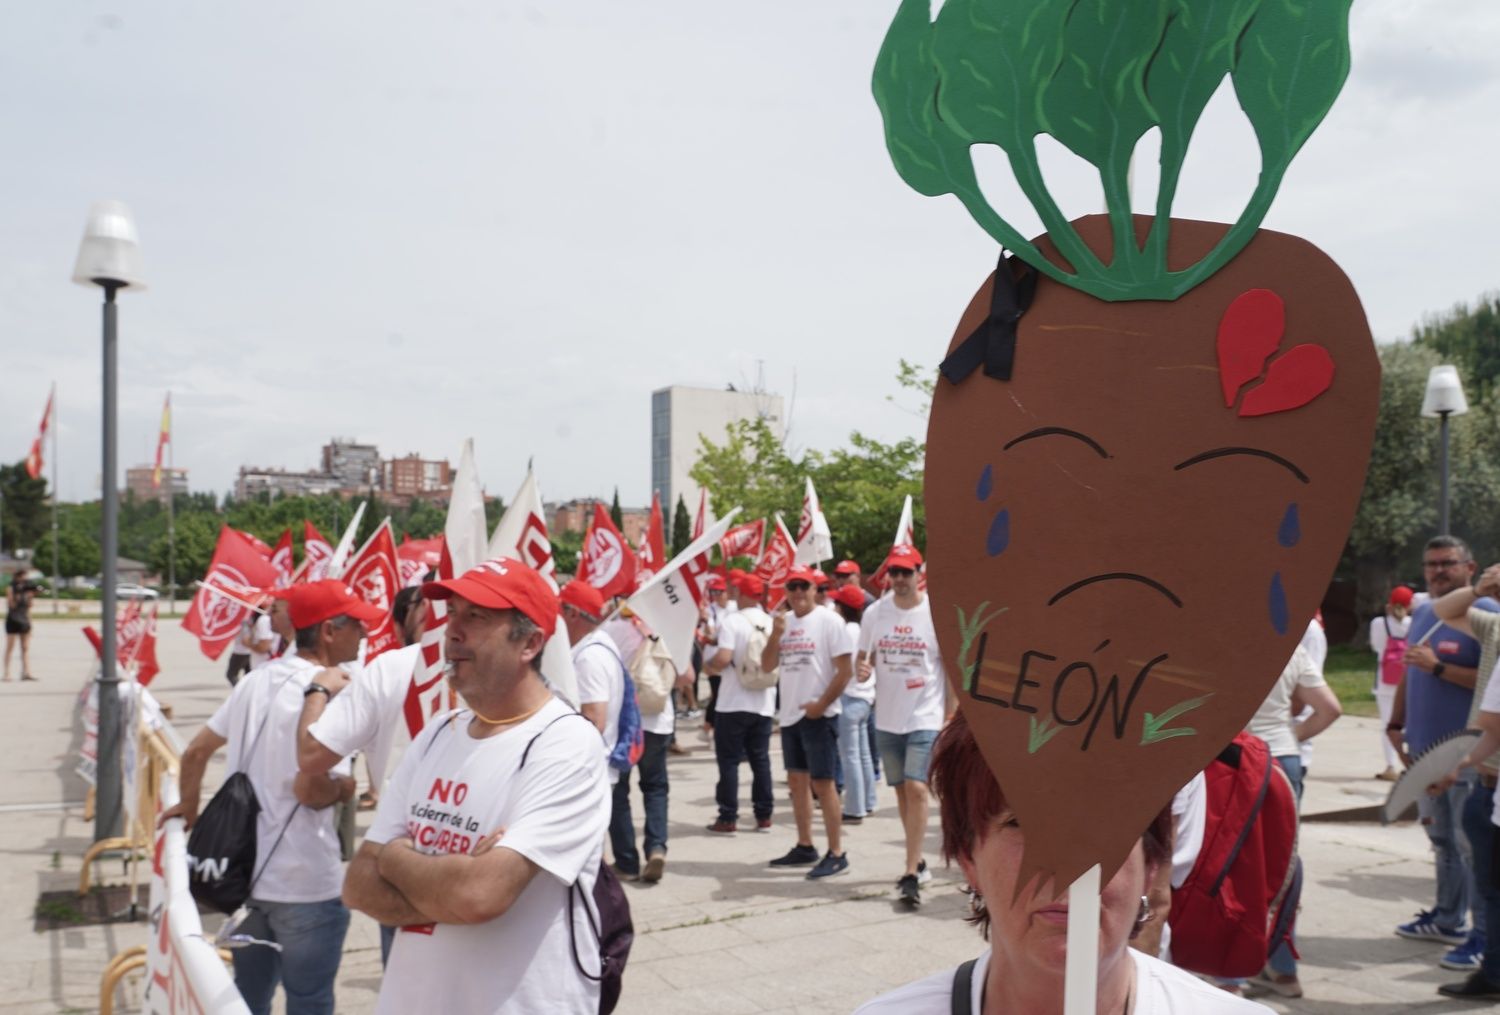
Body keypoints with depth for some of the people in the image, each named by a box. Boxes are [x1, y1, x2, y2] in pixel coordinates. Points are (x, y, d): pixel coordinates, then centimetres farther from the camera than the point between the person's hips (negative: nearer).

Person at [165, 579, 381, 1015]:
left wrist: (189, 807, 29)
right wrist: (345, 787, -5)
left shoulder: (256, 680, 6)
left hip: (246, 871, 7)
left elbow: (195, 751, 14)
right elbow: (311, 790, -26)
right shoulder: (328, 692, -19)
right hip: (305, 882, -7)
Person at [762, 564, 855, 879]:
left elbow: (844, 670, -12)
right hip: (790, 714, 7)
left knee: (822, 783, -6)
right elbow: (767, 665, 7)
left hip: (819, 714, -7)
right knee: (797, 780, 13)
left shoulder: (828, 620, -9)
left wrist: (821, 704, -16)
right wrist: (776, 633, -8)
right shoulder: (783, 621, 10)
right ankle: (804, 847, 25)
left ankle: (836, 854, 1)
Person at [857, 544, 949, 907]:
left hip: (926, 718, -4)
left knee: (916, 789, -14)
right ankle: (918, 861, 28)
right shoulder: (874, 613, 3)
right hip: (887, 718, 4)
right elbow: (863, 658, 12)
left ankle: (911, 874, -10)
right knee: (901, 791, 13)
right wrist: (862, 669, -13)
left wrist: (950, 719, -7)